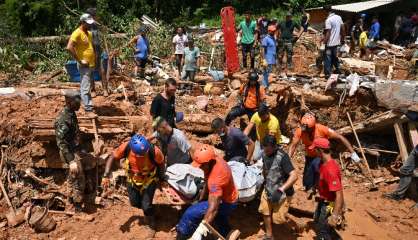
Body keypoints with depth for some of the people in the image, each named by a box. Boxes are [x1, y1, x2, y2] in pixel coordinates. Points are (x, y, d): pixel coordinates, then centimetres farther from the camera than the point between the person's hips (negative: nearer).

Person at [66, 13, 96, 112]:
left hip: (91, 64, 9)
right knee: (85, 87, -8)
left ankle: (88, 104, 27)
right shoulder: (77, 33, -14)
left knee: (87, 86, 17)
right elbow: (69, 48, -23)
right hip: (84, 65, -9)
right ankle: (88, 106, -7)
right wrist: (79, 61, -20)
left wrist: (95, 58, 16)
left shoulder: (89, 33, 13)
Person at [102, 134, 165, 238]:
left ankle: (150, 226, 24)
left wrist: (161, 178, -4)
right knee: (134, 203, 16)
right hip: (133, 179, 3)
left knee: (146, 205, -6)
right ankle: (149, 212, 49)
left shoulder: (154, 151, -35)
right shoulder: (126, 147, -31)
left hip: (149, 179, -3)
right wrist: (106, 176, -21)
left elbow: (161, 163, -13)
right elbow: (112, 158, -14)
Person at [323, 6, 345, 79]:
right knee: (335, 56, 22)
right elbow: (343, 29, 11)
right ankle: (337, 68, 32)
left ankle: (327, 74, 2)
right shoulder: (339, 17, 5)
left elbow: (328, 33, -20)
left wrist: (325, 42, -15)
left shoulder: (328, 20, -18)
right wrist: (342, 38, 22)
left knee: (328, 59, 0)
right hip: (337, 42, 7)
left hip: (330, 43, -7)